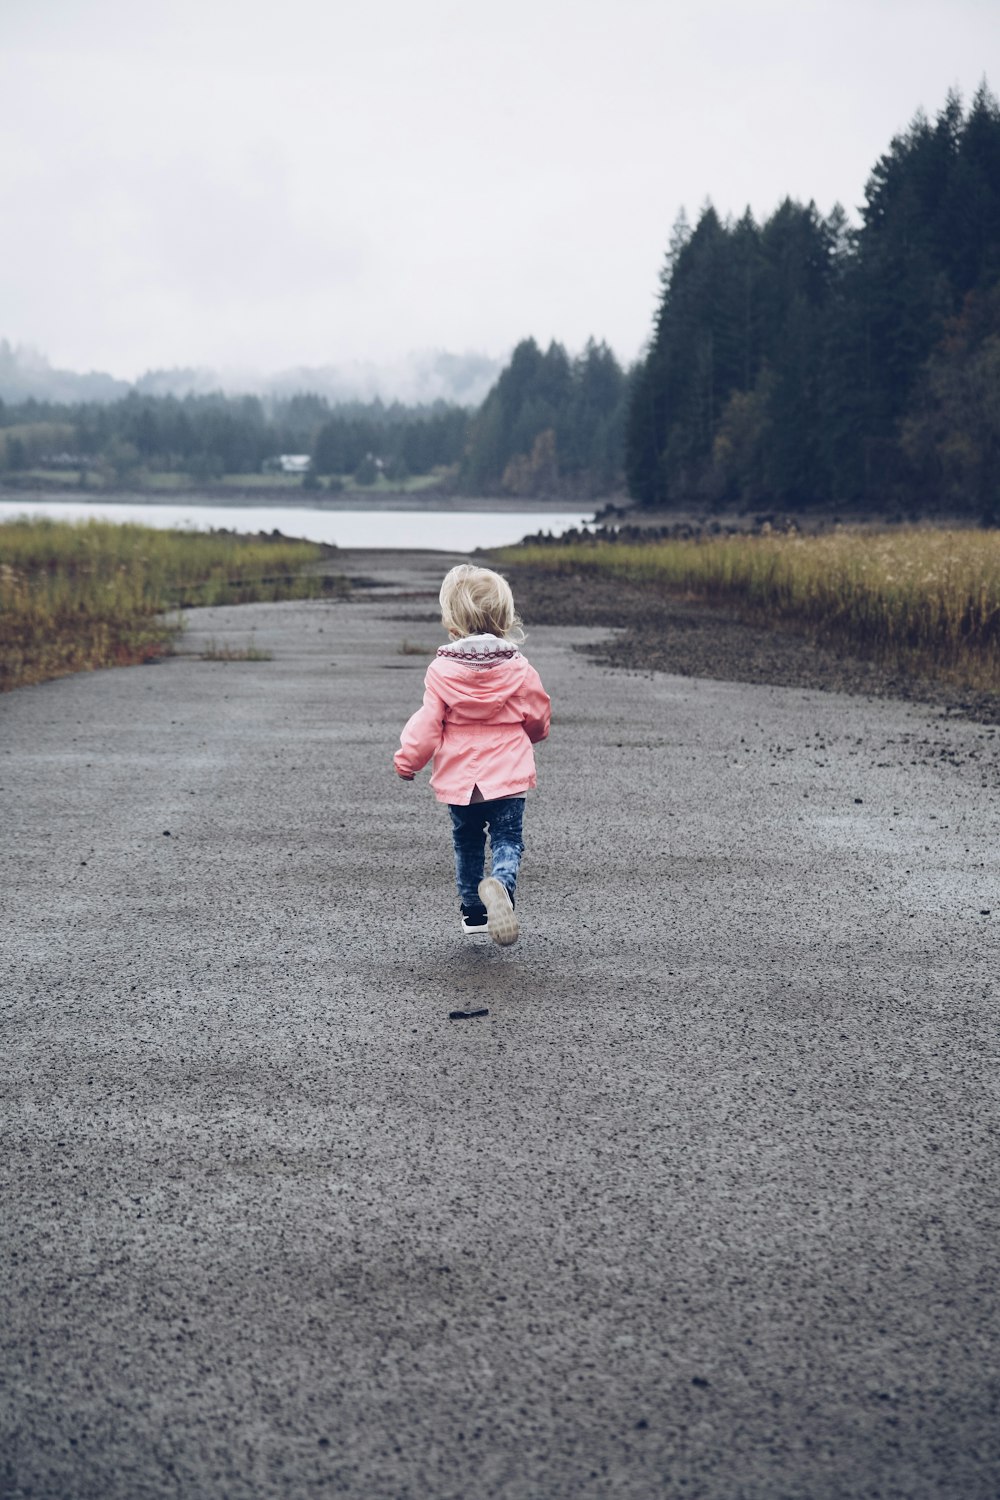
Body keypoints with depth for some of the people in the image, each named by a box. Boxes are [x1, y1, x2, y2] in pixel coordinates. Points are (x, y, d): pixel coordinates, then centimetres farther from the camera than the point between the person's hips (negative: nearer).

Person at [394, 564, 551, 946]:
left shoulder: (441, 671, -9)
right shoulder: (520, 670, -6)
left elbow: (427, 724, -8)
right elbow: (538, 719, 6)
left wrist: (406, 761, 6)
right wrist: (530, 737, 28)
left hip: (458, 778, 1)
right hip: (508, 776, -1)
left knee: (467, 842, 18)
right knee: (507, 840, 2)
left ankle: (473, 911, 27)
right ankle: (500, 885, -29)